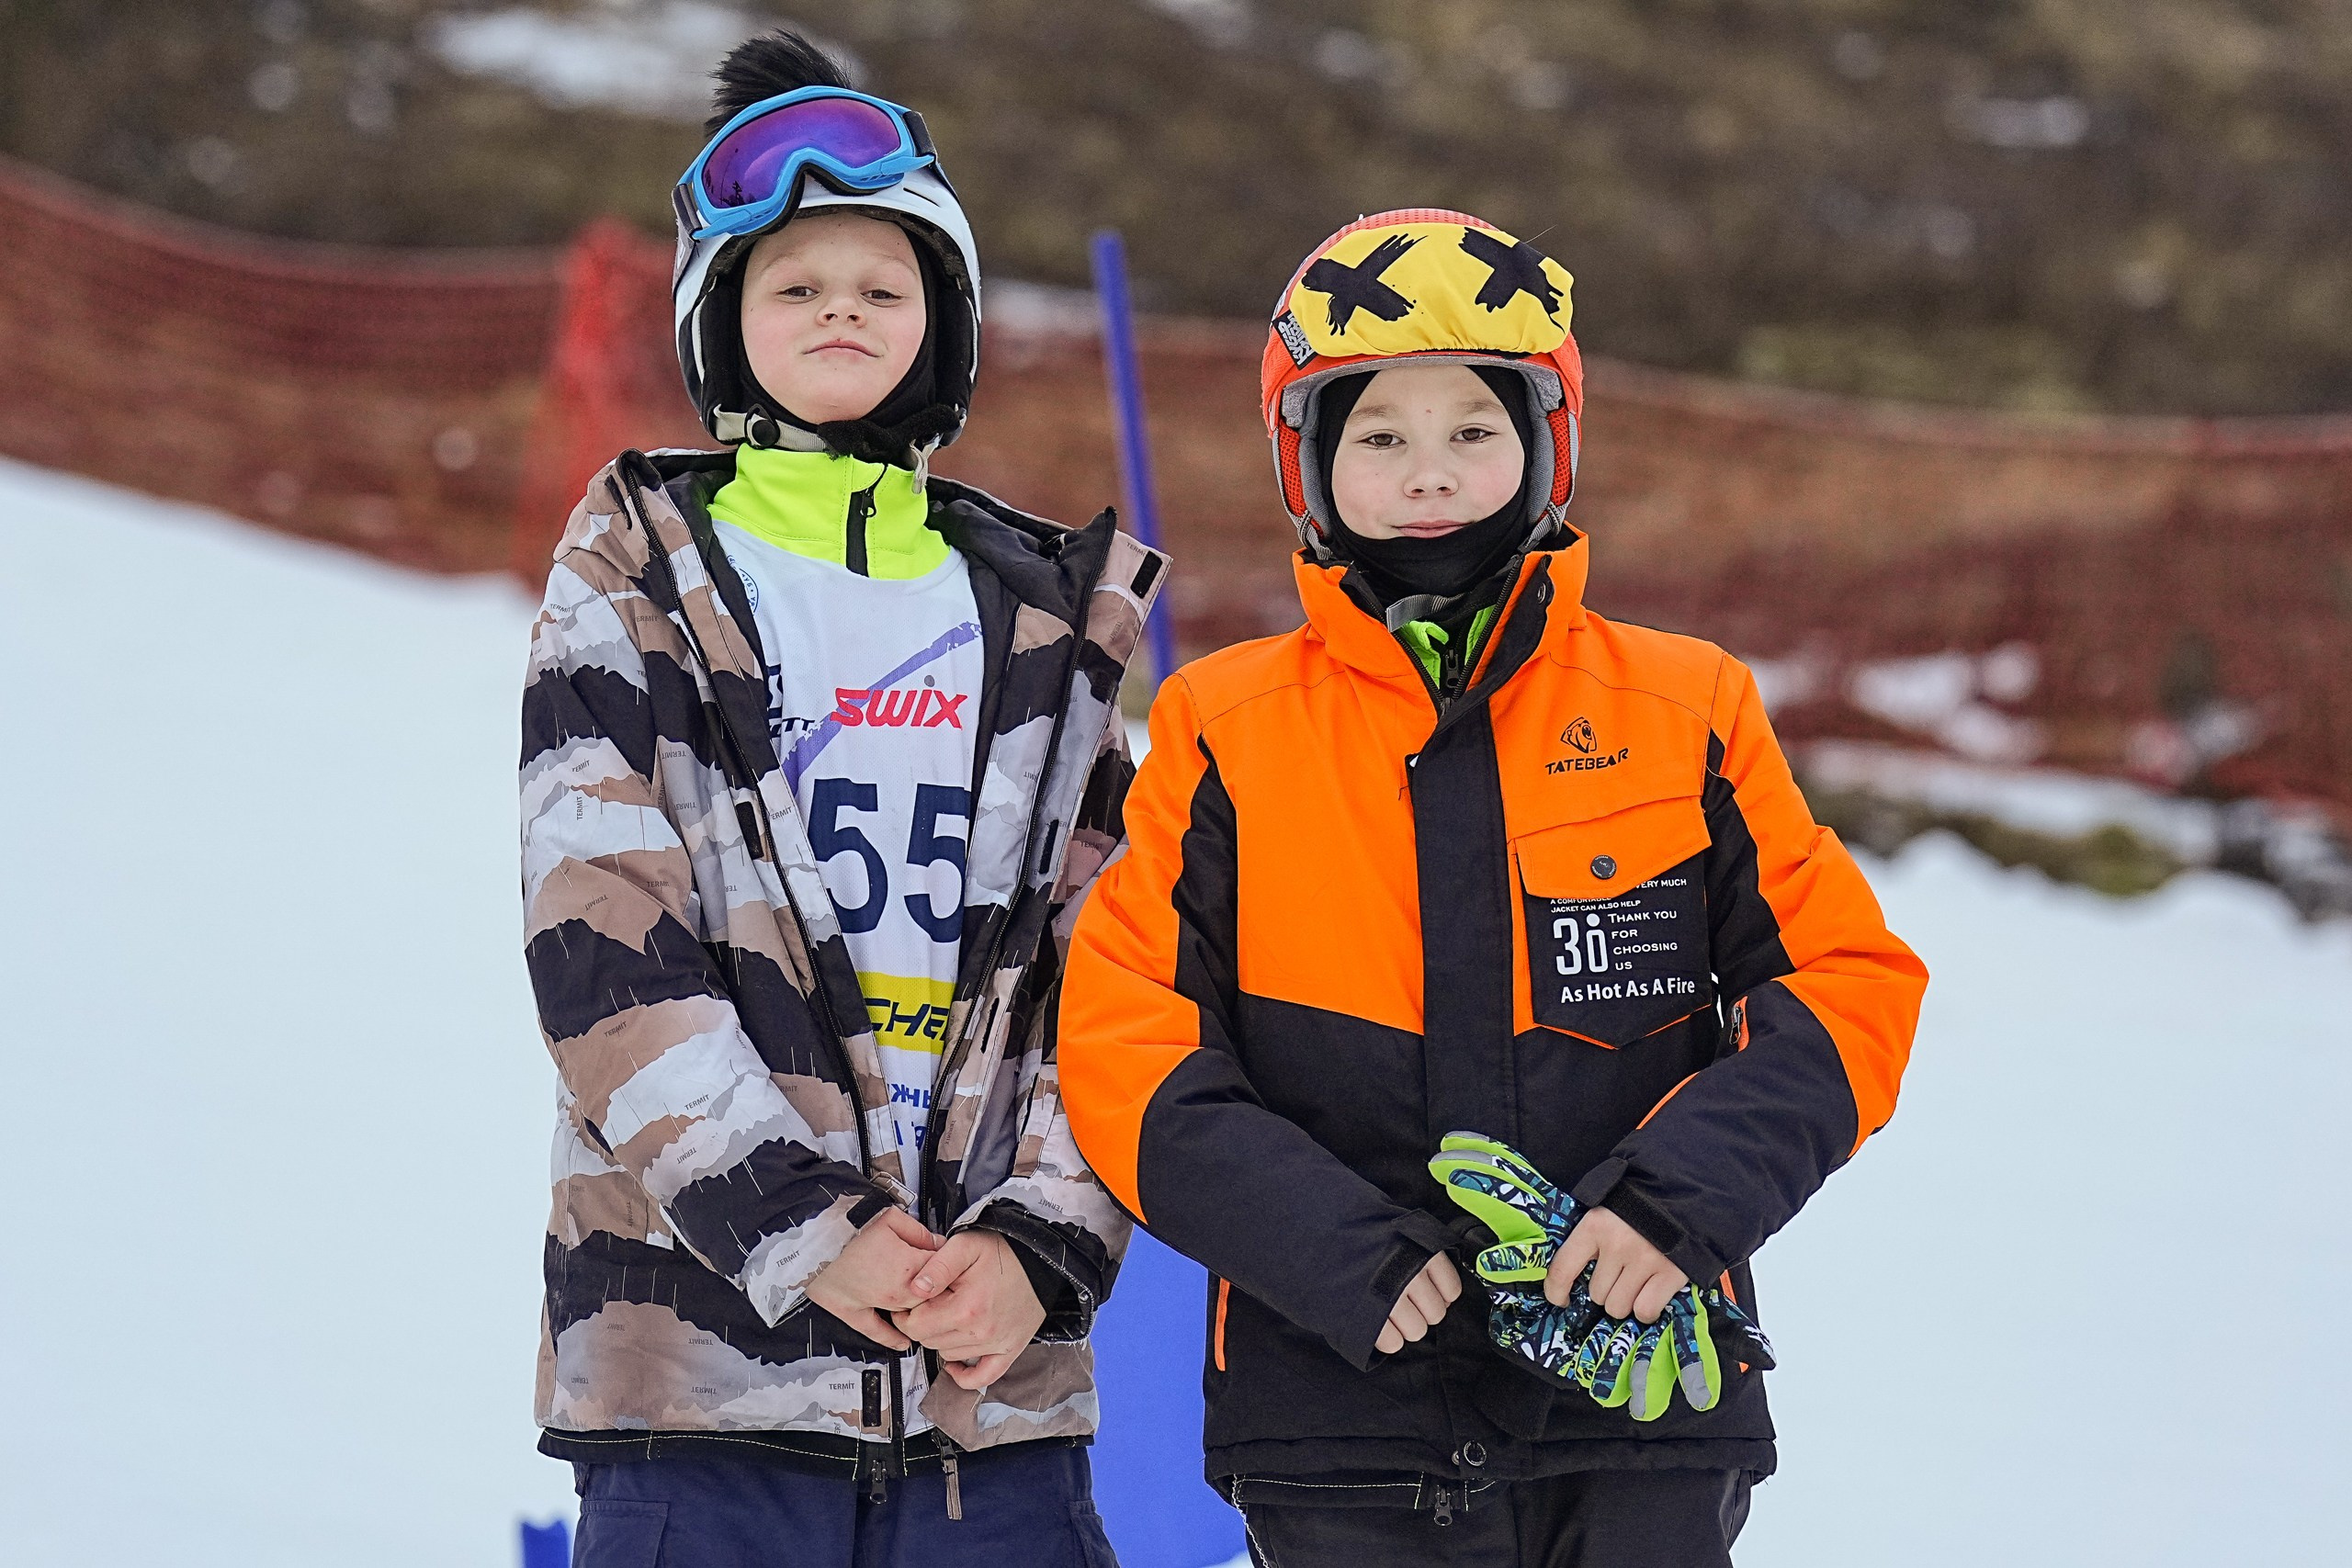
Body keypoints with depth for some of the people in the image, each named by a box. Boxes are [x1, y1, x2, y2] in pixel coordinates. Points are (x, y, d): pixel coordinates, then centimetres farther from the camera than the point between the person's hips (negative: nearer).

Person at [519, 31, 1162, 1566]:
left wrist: (1044, 1239, -6)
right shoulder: (637, 585, 6)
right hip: (704, 1335, -3)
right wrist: (796, 1229, -13)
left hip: (1001, 1359, 3)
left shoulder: (1046, 617, 15)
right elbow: (601, 941, -4)